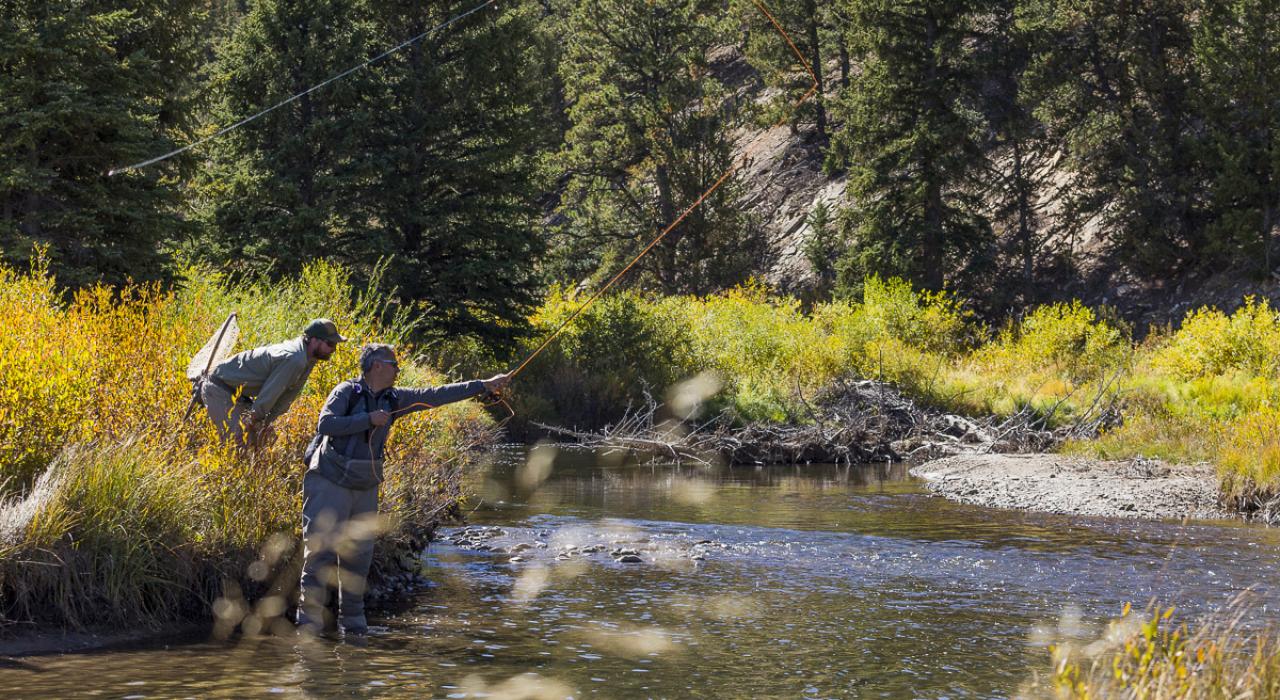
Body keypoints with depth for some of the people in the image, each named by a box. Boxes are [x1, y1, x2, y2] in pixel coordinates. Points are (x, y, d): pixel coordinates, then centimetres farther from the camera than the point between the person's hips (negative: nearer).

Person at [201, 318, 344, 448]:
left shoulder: (309, 359, 1)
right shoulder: (293, 360, -31)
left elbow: (286, 398, 6)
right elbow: (268, 396, -27)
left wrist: (266, 422, 0)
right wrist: (253, 421, -15)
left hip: (237, 393, 10)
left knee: (259, 438, 8)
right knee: (240, 441, -18)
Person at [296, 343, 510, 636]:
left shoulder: (394, 399, 8)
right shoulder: (347, 392, -9)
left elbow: (437, 395, 8)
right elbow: (325, 424, -22)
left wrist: (485, 385, 6)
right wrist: (368, 419, -22)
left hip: (365, 488, 7)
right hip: (330, 483, -7)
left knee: (359, 555, 8)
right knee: (321, 549, -10)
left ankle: (352, 622, 16)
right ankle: (309, 617, -8)